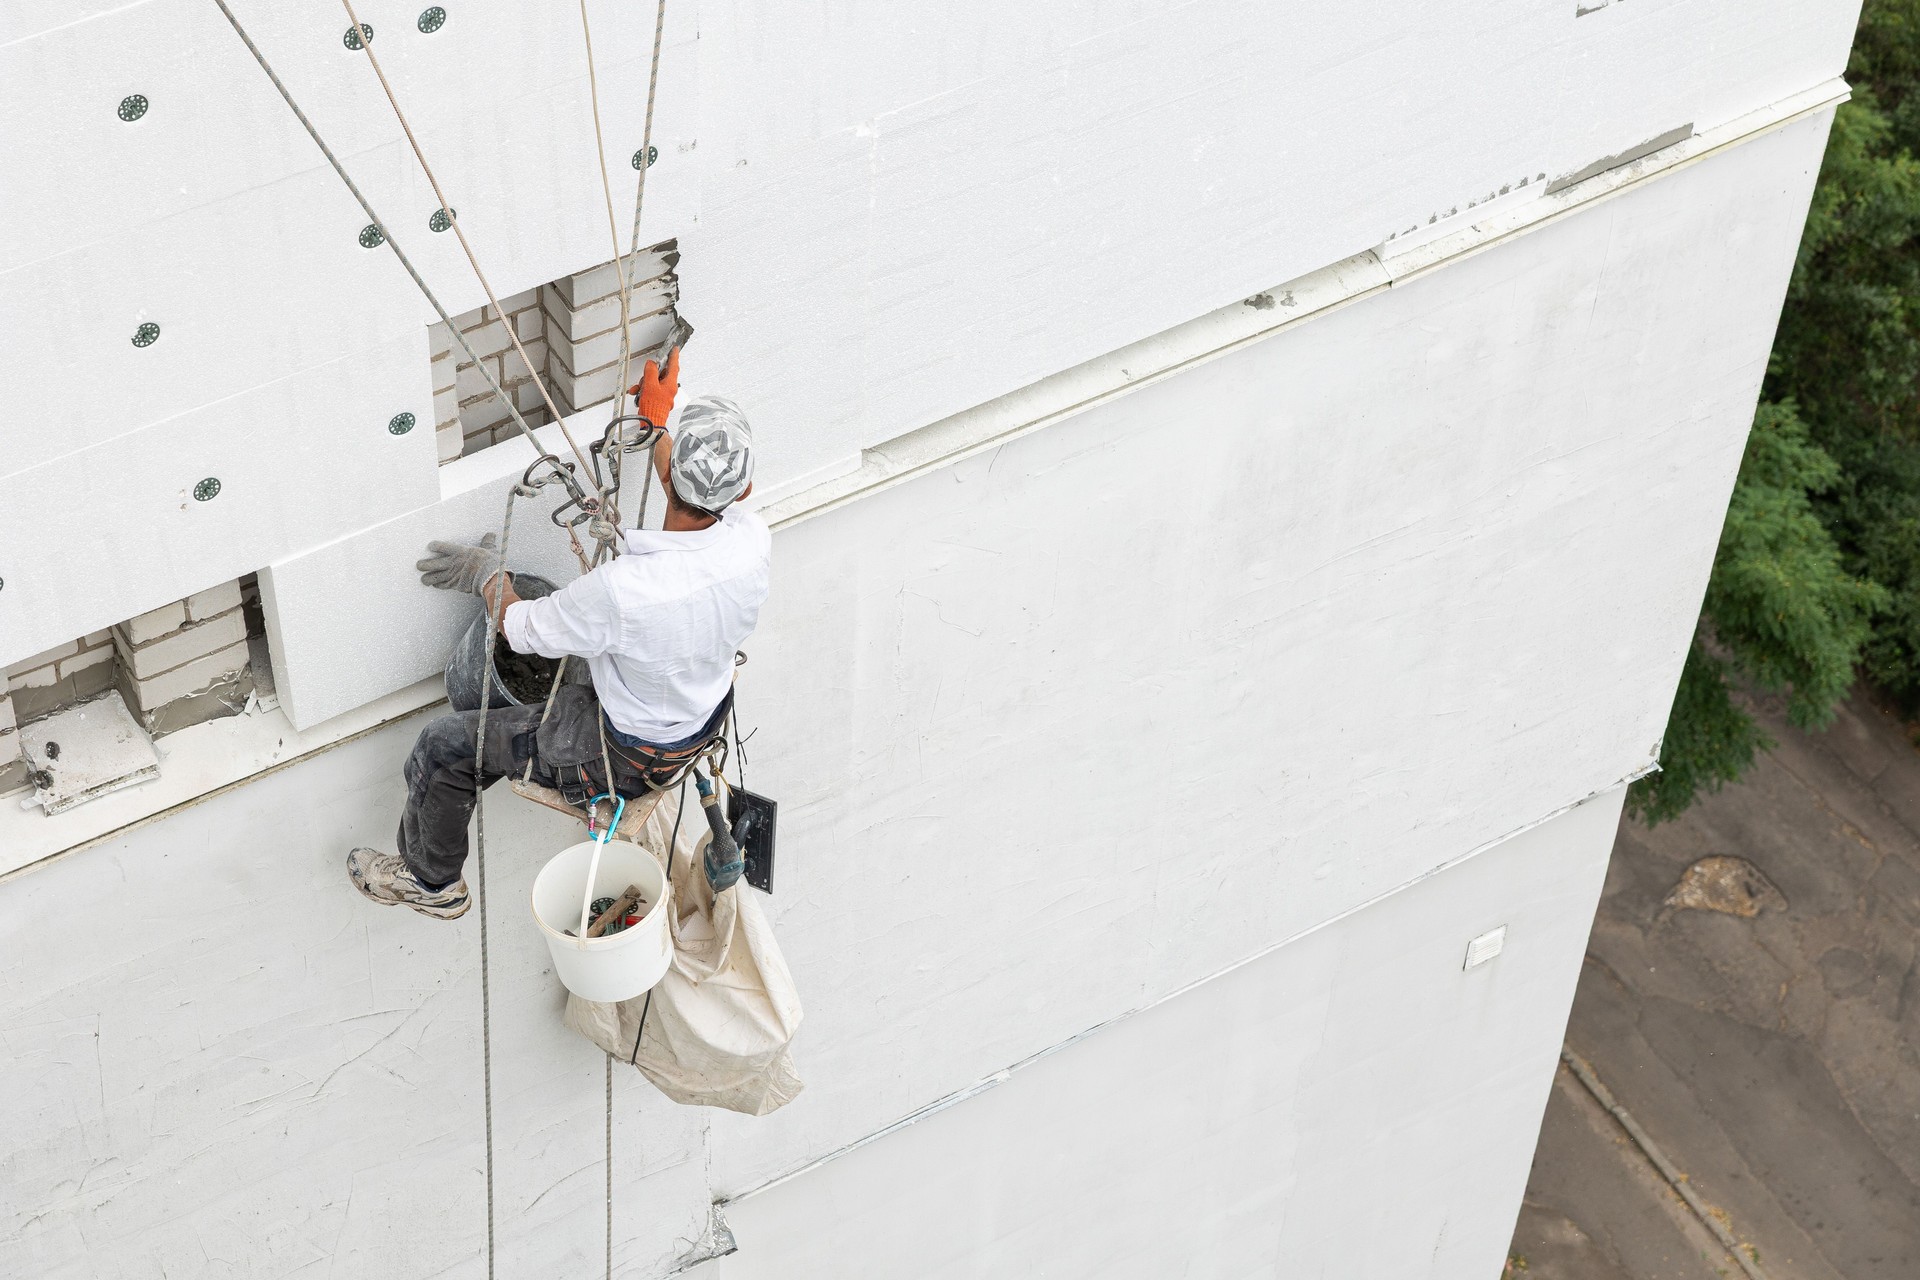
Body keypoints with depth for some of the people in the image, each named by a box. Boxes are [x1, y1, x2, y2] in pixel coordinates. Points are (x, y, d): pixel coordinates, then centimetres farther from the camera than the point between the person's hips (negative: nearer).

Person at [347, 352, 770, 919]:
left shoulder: (621, 587, -41)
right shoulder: (753, 541, -25)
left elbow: (521, 629, -20)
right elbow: (706, 503, 4)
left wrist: (487, 574, 1)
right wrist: (656, 421, 15)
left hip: (628, 754, -6)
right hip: (709, 717, 6)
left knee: (443, 746, 10)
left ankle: (431, 881, 36)